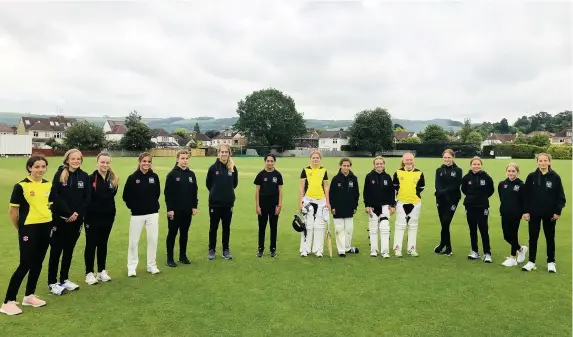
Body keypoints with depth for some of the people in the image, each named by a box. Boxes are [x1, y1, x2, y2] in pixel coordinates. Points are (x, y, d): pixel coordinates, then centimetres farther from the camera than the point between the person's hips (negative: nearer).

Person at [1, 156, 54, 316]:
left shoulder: (48, 185, 5)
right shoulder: (21, 186, -11)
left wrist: (46, 220, 14)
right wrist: (20, 229, 3)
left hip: (46, 228, 6)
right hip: (29, 229, -5)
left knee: (38, 263, 12)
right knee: (25, 265, -5)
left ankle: (29, 296, 27)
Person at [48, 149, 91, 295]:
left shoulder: (85, 176, 4)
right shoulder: (60, 174, -4)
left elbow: (87, 198, 2)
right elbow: (55, 196, -12)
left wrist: (77, 214, -10)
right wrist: (68, 213, -16)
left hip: (76, 219, 3)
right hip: (59, 218, -3)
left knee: (69, 250, 12)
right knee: (56, 250, 2)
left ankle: (64, 280, 25)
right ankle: (52, 282, 12)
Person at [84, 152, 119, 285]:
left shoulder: (113, 179, 2)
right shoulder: (91, 178, -12)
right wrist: (86, 217, -12)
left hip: (108, 216, 4)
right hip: (92, 217, -4)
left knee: (103, 244, 15)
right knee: (91, 245, 6)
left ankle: (102, 271, 26)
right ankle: (89, 273, 17)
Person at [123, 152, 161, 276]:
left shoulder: (154, 177, -1)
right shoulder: (132, 177, -7)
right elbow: (126, 196, 0)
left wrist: (152, 204, 7)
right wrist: (134, 207, 3)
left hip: (153, 213, 2)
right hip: (137, 215, -2)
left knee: (153, 240, 7)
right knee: (134, 241, 5)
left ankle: (152, 265, 21)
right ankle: (131, 267, 19)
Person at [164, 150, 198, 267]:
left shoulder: (191, 174, 7)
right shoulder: (172, 174, -7)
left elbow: (194, 192, 11)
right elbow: (167, 193, -9)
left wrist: (194, 206, 6)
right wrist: (170, 209, -14)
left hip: (187, 210, 4)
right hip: (174, 210, -4)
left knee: (184, 233, 12)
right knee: (172, 233, 4)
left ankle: (183, 256, 24)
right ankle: (170, 258, 13)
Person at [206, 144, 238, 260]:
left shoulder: (233, 168, -2)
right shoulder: (213, 167, -7)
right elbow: (208, 184, 3)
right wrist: (216, 192, 10)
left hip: (228, 203, 2)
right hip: (215, 203, -2)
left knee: (226, 227, 11)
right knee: (213, 227, 8)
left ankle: (226, 250, 22)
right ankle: (212, 250, 21)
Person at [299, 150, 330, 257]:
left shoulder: (323, 171, 7)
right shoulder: (305, 170, 2)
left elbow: (326, 187, 9)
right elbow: (301, 187, 2)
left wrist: (327, 201, 4)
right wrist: (300, 202, -3)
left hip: (321, 200, 2)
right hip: (308, 200, -2)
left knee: (320, 225, 5)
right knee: (307, 225, 1)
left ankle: (318, 250, 14)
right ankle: (305, 250, 10)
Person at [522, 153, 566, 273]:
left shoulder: (555, 177, -4)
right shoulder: (531, 176, -2)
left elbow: (560, 196, -2)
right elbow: (526, 195, -1)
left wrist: (558, 211, -8)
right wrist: (525, 211, -5)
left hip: (550, 214, -1)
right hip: (534, 213, 1)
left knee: (550, 238, 11)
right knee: (533, 237, 7)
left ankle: (551, 262, 23)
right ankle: (531, 261, 17)